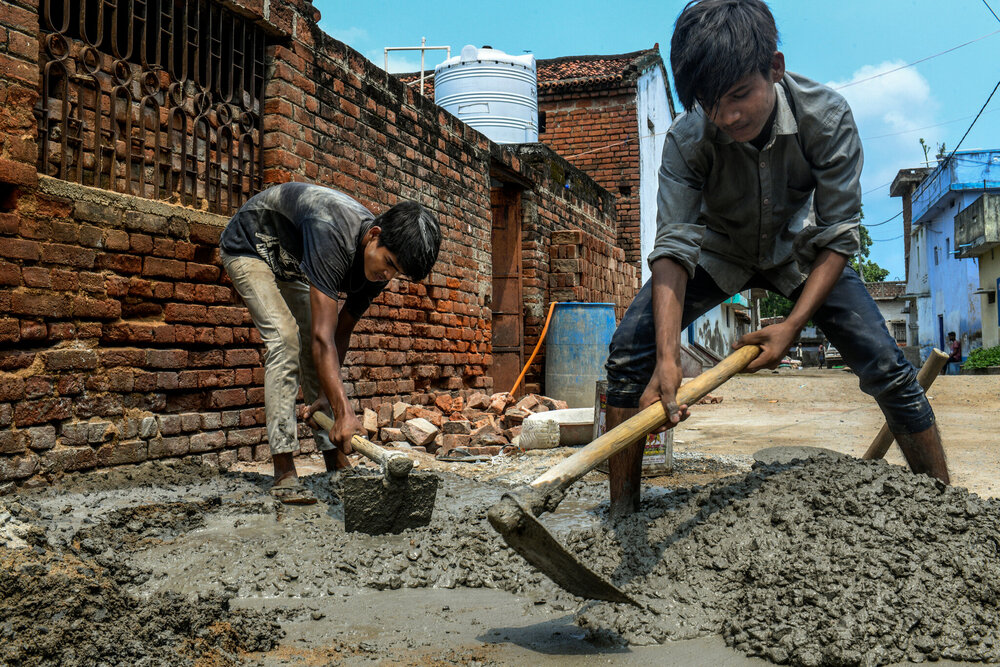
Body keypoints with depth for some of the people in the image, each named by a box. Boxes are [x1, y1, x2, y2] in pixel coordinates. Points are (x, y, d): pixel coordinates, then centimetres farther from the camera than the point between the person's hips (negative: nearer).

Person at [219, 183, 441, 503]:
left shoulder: (379, 264, -18)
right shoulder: (332, 235, -43)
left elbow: (341, 333, -8)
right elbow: (323, 336, -48)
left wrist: (326, 395, -12)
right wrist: (343, 412, -52)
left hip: (292, 265, 8)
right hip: (250, 247, -7)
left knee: (315, 352, -1)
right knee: (285, 338, -24)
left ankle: (336, 464, 4)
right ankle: (284, 473, -23)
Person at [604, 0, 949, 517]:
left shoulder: (826, 116, -28)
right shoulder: (686, 140, -30)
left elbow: (838, 237, -23)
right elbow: (673, 246, -35)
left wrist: (792, 326, -33)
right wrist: (667, 358, -49)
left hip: (798, 248, 1)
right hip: (719, 250, 0)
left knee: (885, 368, -12)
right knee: (629, 350, -20)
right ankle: (622, 517, -11)